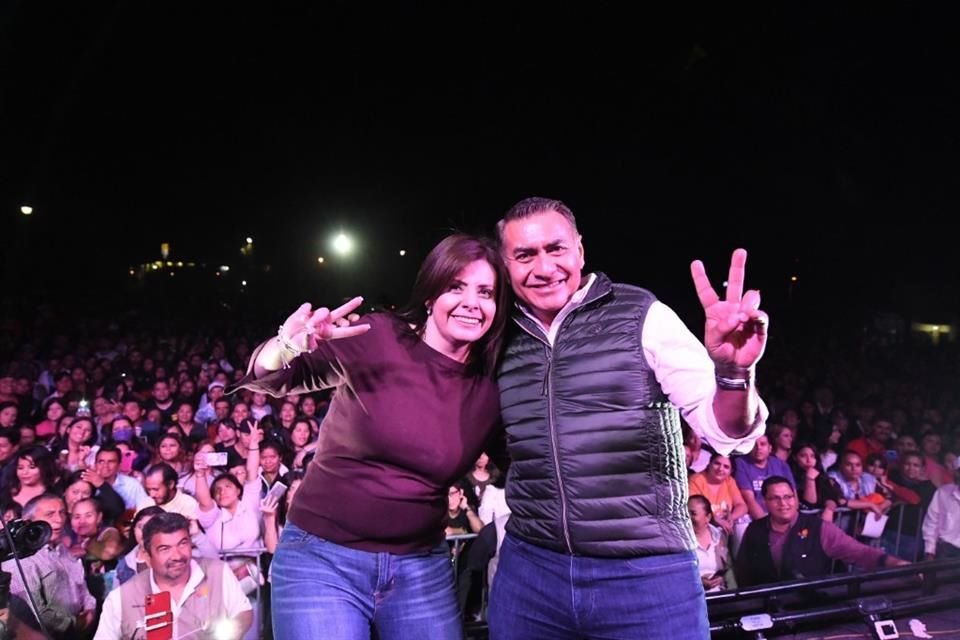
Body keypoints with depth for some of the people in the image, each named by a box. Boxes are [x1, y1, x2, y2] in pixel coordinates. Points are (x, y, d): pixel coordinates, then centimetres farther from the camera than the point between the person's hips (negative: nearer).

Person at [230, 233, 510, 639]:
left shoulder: (492, 390, -2)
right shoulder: (377, 338, -13)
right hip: (323, 560, -3)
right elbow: (268, 378, -14)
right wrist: (288, 349, -33)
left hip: (422, 569, 3)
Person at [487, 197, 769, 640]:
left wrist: (732, 372, -29)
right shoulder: (503, 341, 4)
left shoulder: (641, 317, -6)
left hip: (648, 574, -3)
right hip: (529, 570, 4)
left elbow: (725, 431, -9)